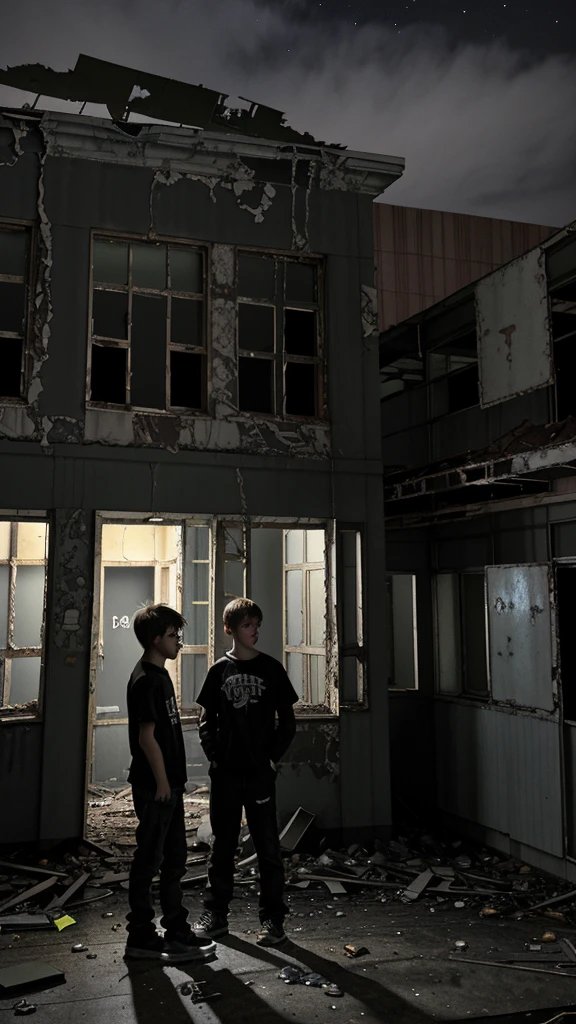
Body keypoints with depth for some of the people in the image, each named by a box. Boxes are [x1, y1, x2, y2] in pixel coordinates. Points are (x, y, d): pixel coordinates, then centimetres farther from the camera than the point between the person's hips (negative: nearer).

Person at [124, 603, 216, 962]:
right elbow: (147, 736, -20)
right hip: (155, 787, -10)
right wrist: (162, 782, -16)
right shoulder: (146, 680, -17)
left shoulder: (160, 675, 12)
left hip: (169, 784, 10)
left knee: (174, 859, 15)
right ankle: (141, 937, 15)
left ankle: (177, 932, 26)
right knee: (148, 861, 2)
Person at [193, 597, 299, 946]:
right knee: (223, 846, 12)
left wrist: (273, 758, -5)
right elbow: (207, 720, 10)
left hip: (260, 773, -2)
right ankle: (216, 915, 25)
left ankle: (273, 919, 14)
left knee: (268, 847, 3)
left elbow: (287, 722, 3)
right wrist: (214, 756, -1)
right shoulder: (220, 670, 4)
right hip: (225, 774, 2)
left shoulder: (271, 668, 0)